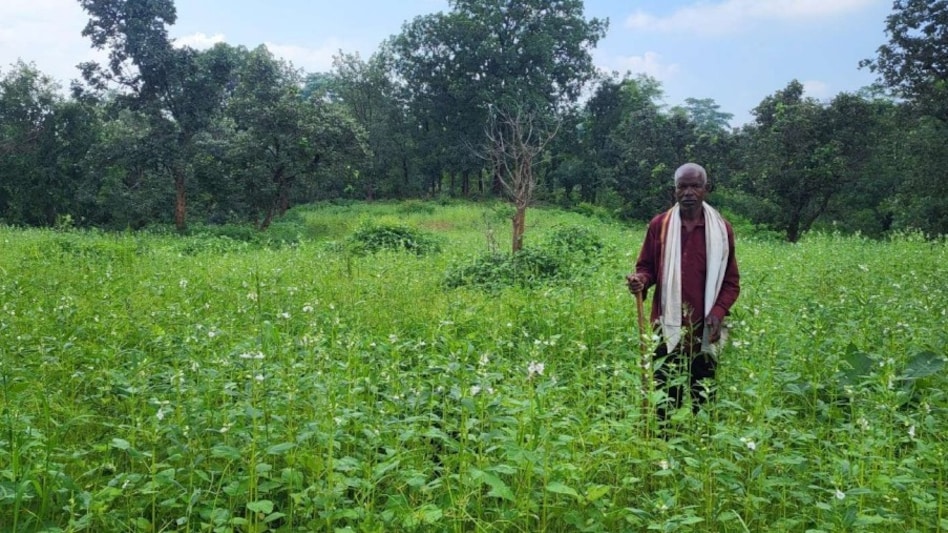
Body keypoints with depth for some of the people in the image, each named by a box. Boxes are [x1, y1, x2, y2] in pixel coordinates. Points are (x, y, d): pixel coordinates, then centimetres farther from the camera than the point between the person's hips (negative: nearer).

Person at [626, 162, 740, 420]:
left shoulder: (722, 229, 2)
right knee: (663, 395, 3)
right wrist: (640, 280, -15)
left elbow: (731, 281, 6)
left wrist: (719, 311, -9)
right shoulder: (659, 225, 1)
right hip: (668, 327, 0)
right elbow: (646, 267, 9)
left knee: (701, 398, 9)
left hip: (704, 330, 1)